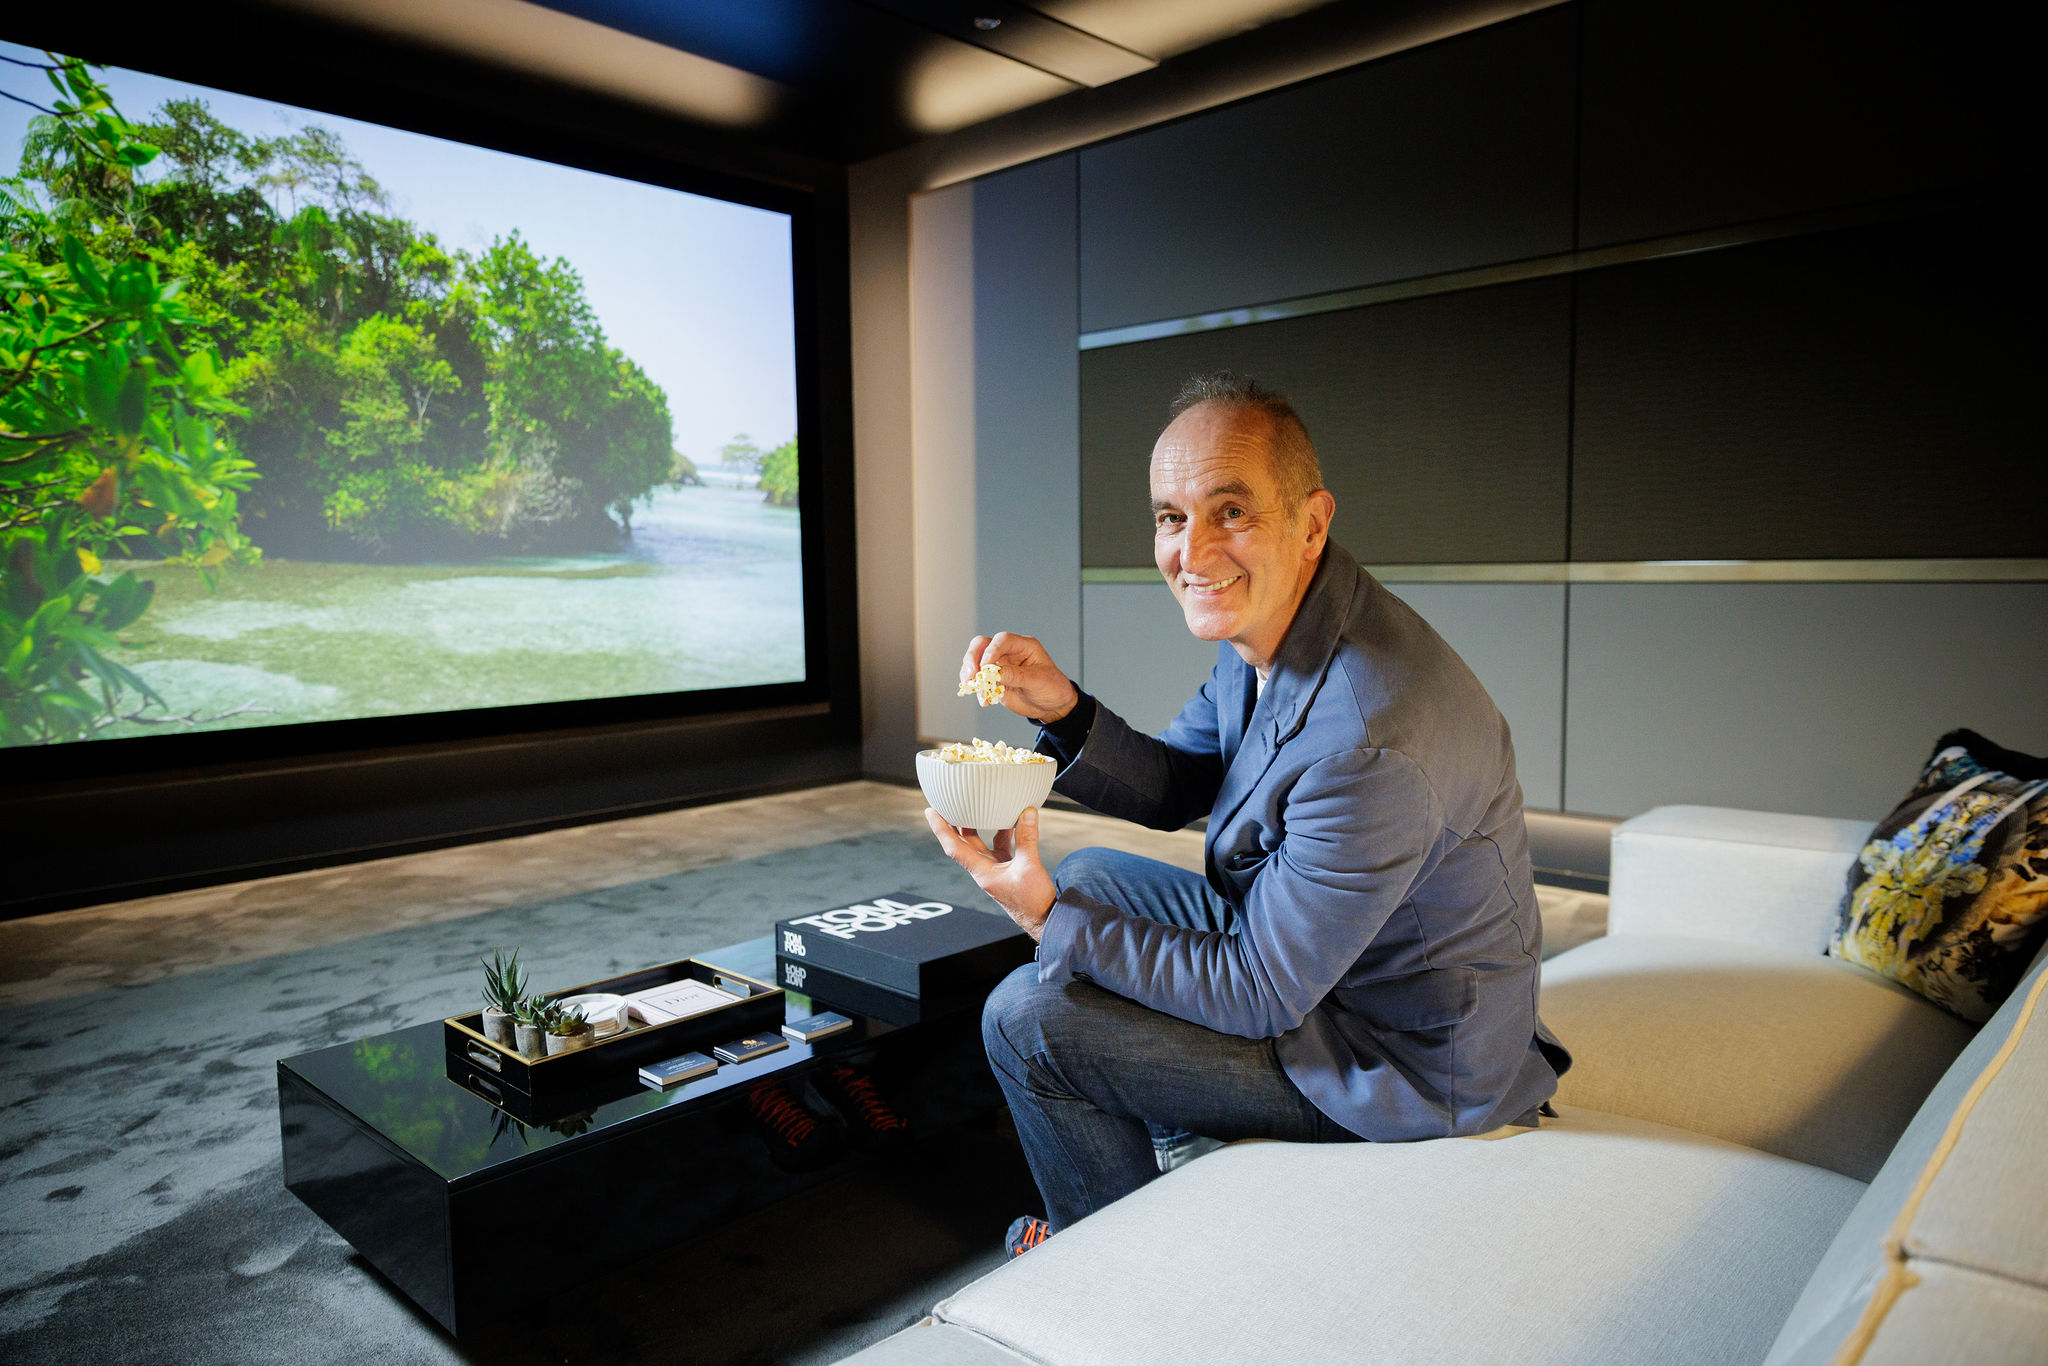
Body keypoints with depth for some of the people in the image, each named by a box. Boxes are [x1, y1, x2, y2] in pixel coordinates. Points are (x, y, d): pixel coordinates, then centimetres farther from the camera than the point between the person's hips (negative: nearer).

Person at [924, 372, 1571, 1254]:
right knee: (1088, 876, 16)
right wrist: (1060, 710, -12)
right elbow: (1176, 789, 6)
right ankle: (1160, 1148, 33)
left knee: (1028, 1020, -11)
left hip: (1400, 1060, -9)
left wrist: (1047, 918, -20)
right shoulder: (1265, 623, -6)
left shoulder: (1368, 741, -36)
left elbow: (1260, 997, -26)